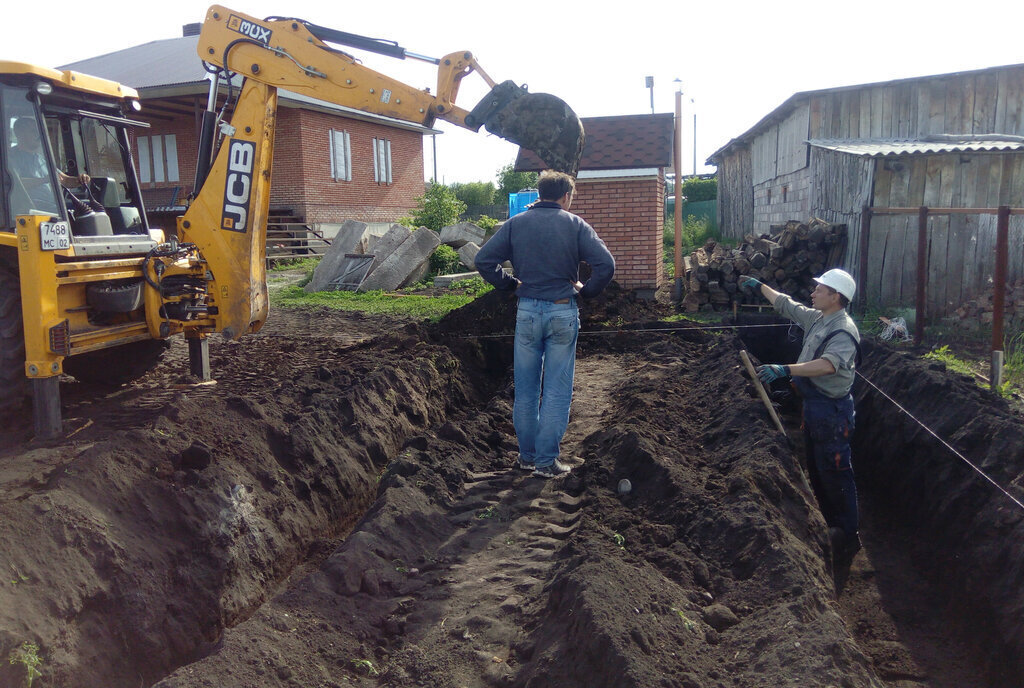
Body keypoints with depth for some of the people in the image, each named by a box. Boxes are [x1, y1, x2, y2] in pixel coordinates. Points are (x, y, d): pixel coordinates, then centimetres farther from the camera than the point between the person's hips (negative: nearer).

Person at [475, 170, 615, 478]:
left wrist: (510, 284, 9)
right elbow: (606, 264, -12)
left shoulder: (516, 224, 3)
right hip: (563, 313, -2)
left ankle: (527, 455, 23)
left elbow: (483, 260, -2)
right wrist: (585, 290, 3)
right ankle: (546, 461, 9)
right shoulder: (575, 225, -3)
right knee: (557, 391, 6)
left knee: (525, 389, 13)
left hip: (527, 311, 2)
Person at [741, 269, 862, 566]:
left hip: (831, 410, -10)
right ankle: (830, 526, 33)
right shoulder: (816, 319, 8)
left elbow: (828, 363, -39)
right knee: (816, 469, 18)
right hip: (813, 404, 10)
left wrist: (785, 370, -47)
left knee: (835, 473, -2)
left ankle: (848, 536, 11)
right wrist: (759, 286, 30)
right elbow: (786, 305, 25)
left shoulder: (844, 330, -21)